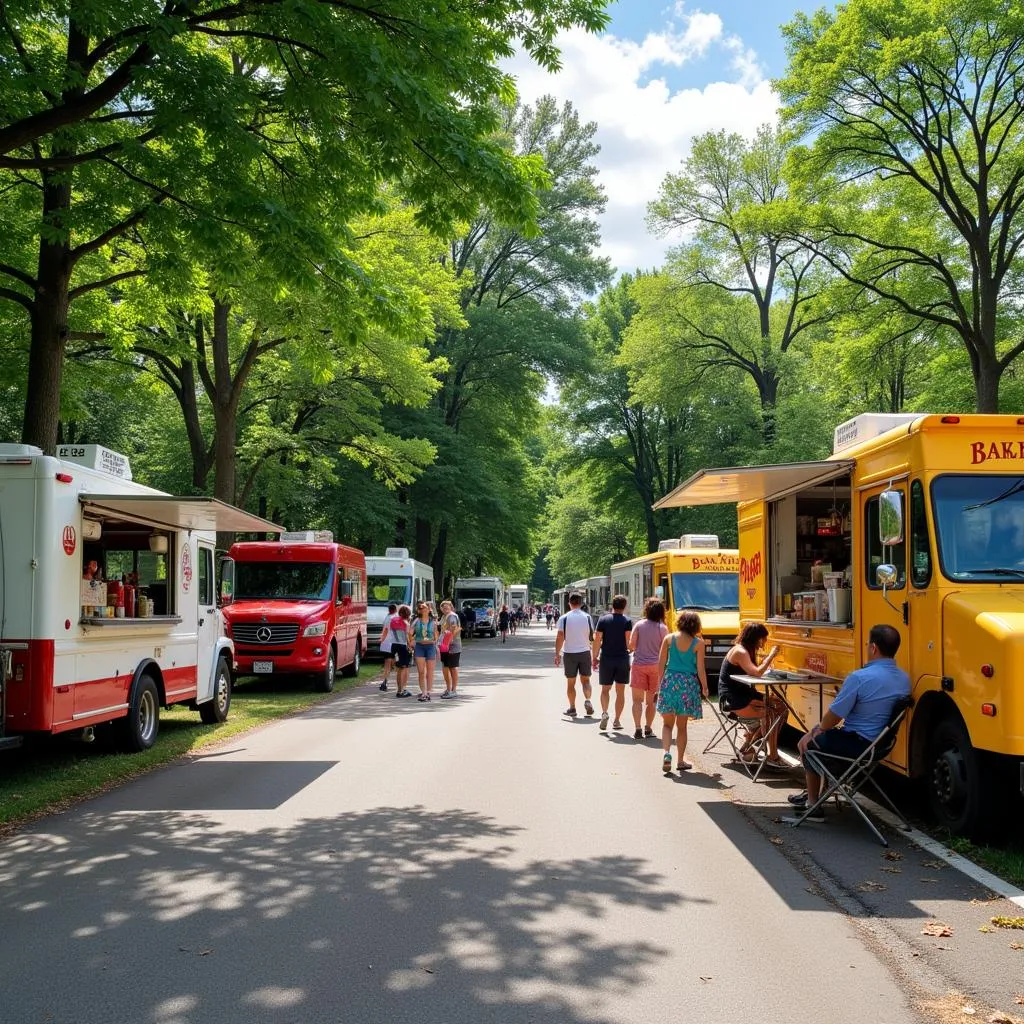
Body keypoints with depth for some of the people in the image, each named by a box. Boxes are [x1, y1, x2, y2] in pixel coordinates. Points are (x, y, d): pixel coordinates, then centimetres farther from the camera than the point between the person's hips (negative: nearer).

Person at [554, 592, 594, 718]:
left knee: (570, 682, 10)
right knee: (585, 679, 12)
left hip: (569, 653, -1)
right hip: (585, 652, 1)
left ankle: (572, 708, 14)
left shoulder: (564, 618, -6)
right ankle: (587, 700, -12)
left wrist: (557, 654, -2)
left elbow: (560, 637, -9)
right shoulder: (587, 617, 0)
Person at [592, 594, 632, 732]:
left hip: (606, 659, 0)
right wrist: (630, 650, 7)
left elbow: (597, 640, -4)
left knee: (605, 689, 12)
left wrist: (594, 657, 3)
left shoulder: (603, 620, -1)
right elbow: (629, 641, -12)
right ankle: (617, 720, 11)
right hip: (623, 658, 0)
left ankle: (604, 712, -12)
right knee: (620, 691, 9)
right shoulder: (627, 621, -4)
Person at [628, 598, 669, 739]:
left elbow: (631, 645, -4)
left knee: (637, 699, -1)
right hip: (656, 665, 1)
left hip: (639, 664, -1)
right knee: (650, 700, 14)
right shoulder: (663, 628, -2)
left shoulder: (639, 625, -2)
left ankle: (637, 729, -13)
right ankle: (648, 728, 18)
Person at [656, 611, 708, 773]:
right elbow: (700, 669, -2)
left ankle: (667, 753, -13)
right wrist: (704, 687, 10)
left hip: (669, 681, 0)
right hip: (689, 684, 0)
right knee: (682, 725, 11)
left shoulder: (669, 638, 0)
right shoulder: (698, 643, -4)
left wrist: (661, 681, 15)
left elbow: (661, 664, 3)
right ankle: (680, 761, 17)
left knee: (667, 723, 10)